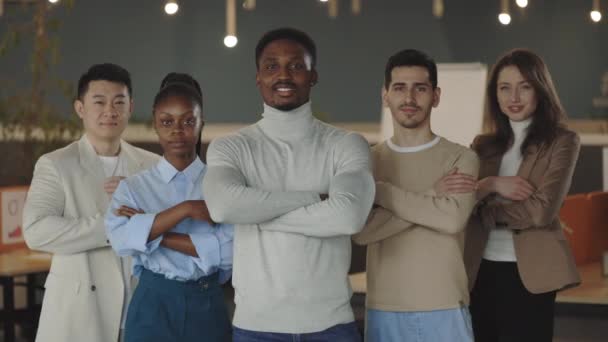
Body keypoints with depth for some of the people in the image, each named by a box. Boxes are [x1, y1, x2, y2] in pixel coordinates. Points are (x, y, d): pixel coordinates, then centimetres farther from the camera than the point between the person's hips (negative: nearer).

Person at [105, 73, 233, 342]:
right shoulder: (134, 186, 3)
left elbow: (229, 250, -12)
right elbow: (121, 238, -14)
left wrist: (154, 233, -12)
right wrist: (185, 209, -18)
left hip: (206, 305, 0)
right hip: (152, 305, 0)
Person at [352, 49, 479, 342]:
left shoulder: (461, 158, 1)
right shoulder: (369, 160, 7)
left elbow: (453, 219, -16)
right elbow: (361, 231, -7)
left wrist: (381, 192, -11)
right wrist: (430, 196, -12)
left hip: (444, 310, -2)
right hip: (383, 311, 2)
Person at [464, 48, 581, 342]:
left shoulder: (562, 142, -2)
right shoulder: (483, 145, 12)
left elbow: (541, 211, -13)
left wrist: (484, 209, -5)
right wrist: (490, 186, -17)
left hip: (529, 273, -4)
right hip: (481, 272, 4)